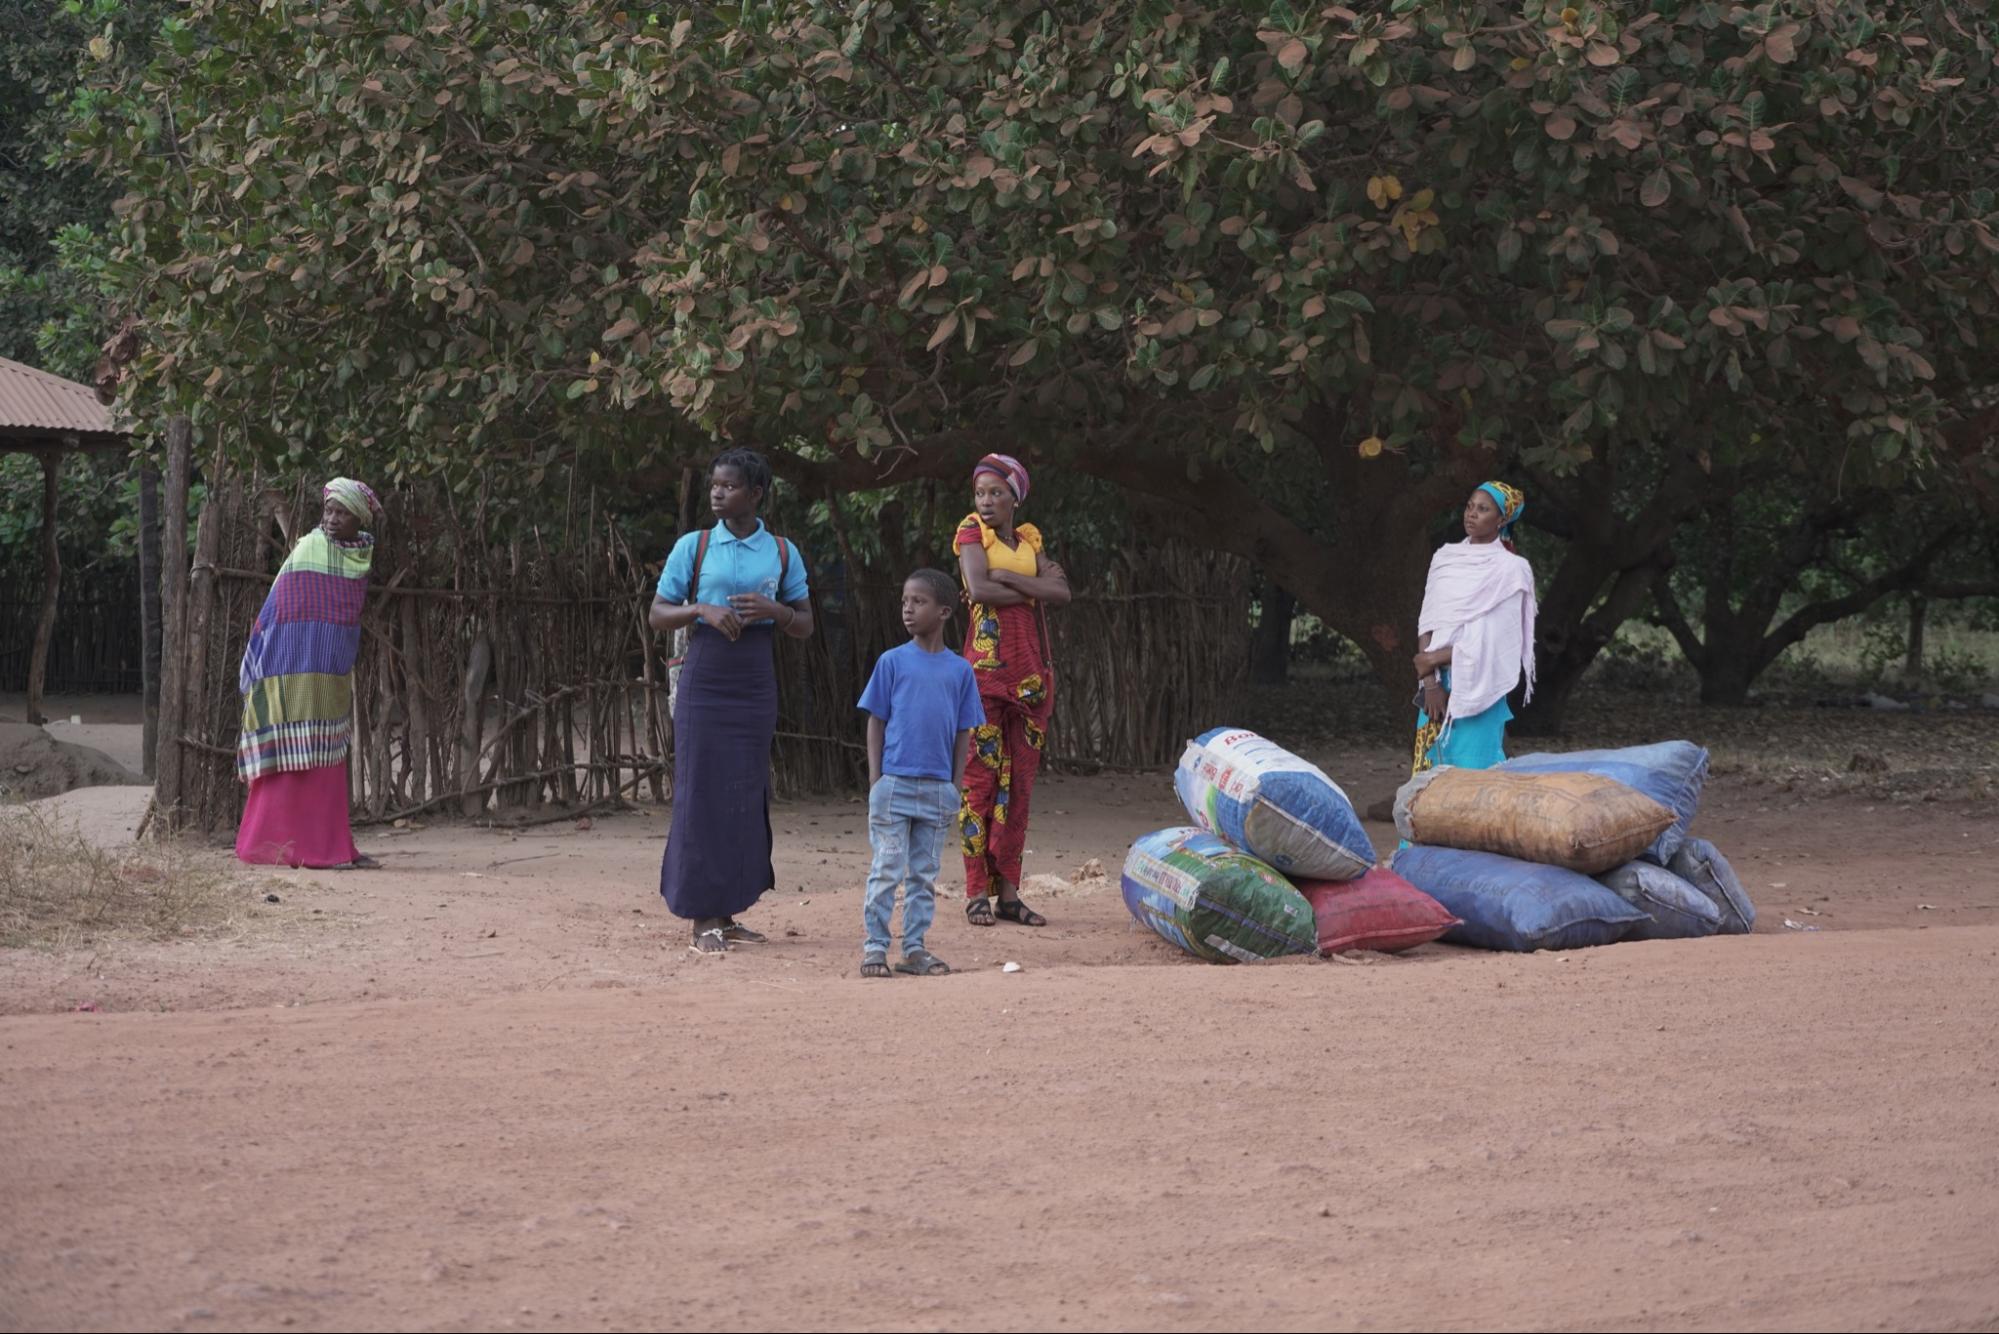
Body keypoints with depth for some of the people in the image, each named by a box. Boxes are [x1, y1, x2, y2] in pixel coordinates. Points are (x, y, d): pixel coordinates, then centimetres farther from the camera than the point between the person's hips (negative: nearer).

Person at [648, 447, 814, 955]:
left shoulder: (782, 553, 6)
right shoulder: (693, 546, 1)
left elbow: (805, 625, 10)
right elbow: (657, 615, 2)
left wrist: (775, 610, -11)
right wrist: (702, 610, -16)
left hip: (756, 685, 2)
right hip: (704, 682, -2)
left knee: (746, 796, 4)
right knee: (702, 794, -5)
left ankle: (727, 913, 11)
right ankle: (702, 919, -3)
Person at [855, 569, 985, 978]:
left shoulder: (960, 670, 5)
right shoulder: (892, 662, 0)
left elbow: (963, 733, 9)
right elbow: (876, 722, 1)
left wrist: (956, 786, 4)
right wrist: (875, 780, -4)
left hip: (937, 788, 2)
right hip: (894, 783, -2)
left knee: (924, 874, 9)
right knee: (886, 870, -2)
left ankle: (914, 949, 15)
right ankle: (875, 946, 4)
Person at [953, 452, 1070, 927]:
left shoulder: (1029, 540, 17)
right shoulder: (972, 531, 3)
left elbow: (1061, 594, 0)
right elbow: (979, 589, -15)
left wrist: (1007, 577, -10)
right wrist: (1034, 587, -3)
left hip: (1030, 669, 5)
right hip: (987, 666, -5)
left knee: (1019, 779, 3)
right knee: (981, 776, -7)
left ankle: (1008, 892, 5)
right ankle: (977, 893, -6)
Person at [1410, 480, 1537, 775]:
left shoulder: (1511, 569, -5)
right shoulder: (1445, 558, 9)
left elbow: (1491, 640, -11)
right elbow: (1427, 622, 3)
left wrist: (1432, 659, -8)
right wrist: (1431, 682, -8)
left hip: (1478, 689, -5)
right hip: (1439, 685, 5)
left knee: (1473, 767, -5)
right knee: (1433, 765, 5)